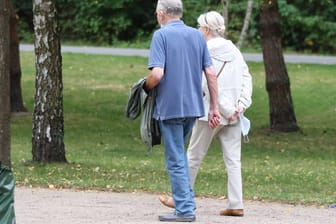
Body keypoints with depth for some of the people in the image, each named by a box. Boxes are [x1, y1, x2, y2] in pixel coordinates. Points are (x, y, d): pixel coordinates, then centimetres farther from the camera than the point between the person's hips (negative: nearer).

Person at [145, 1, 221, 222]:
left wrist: (146, 87, 1)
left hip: (170, 106, -6)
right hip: (193, 105, 6)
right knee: (179, 153, 23)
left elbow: (157, 73, -20)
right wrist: (214, 107, 9)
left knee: (175, 159, 1)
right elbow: (211, 73, 5)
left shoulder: (161, 35, -9)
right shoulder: (197, 36, 7)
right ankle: (186, 198, 20)